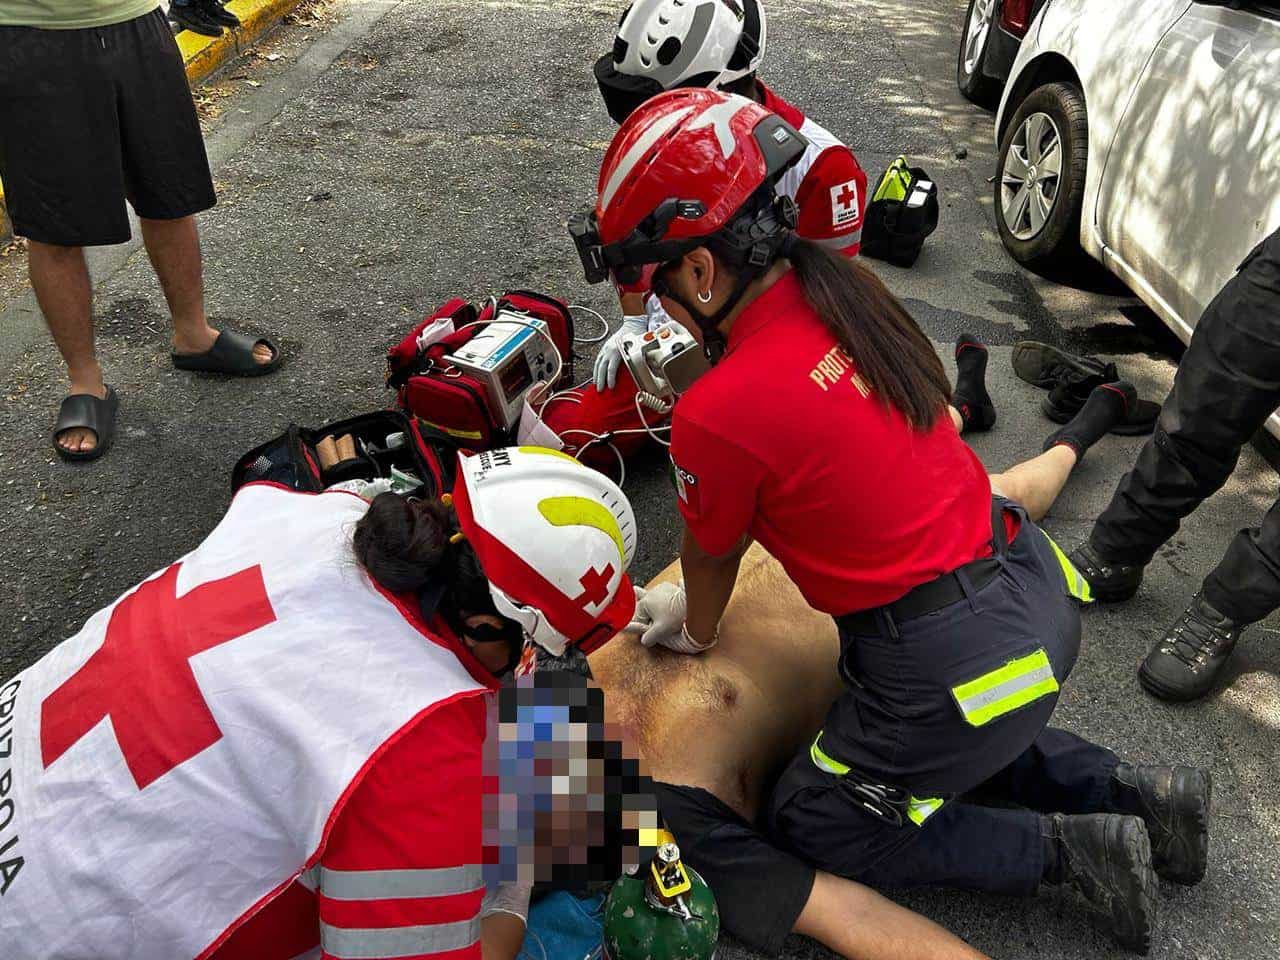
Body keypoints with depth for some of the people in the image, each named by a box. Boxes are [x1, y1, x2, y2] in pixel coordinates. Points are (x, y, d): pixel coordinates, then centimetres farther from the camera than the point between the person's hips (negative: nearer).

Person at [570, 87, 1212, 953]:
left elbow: (711, 555, -2)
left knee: (815, 822, 17)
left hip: (957, 658, -8)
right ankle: (1133, 792, 26)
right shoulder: (842, 290, -1)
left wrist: (697, 632, 21)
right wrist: (695, 601, 23)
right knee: (944, 741, 36)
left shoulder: (718, 415, -25)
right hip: (1040, 588, 8)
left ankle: (1074, 853, 12)